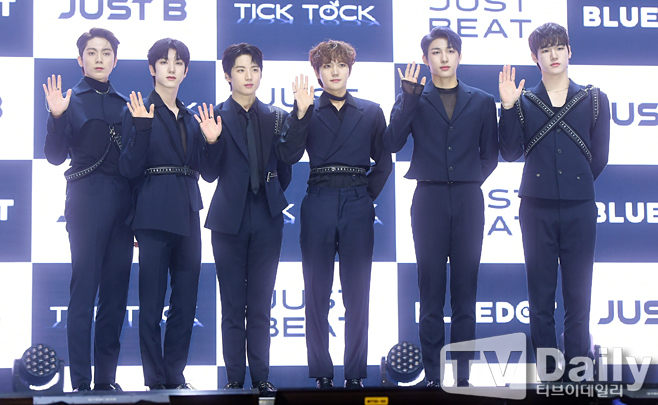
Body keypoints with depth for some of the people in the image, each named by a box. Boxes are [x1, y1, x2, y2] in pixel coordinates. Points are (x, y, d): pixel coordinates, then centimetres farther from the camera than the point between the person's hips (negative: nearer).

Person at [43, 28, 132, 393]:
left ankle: (106, 377, 10)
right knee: (84, 288, -7)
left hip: (123, 200, 4)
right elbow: (55, 156, -2)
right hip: (86, 199, -4)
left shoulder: (124, 104, 15)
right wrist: (56, 117, -18)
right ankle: (81, 381, -5)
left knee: (116, 291, 4)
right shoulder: (70, 100, 5)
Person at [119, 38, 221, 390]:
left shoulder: (189, 118, 17)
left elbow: (199, 169, 15)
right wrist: (141, 128, -20)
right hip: (155, 213, -6)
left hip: (187, 214, 6)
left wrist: (210, 141, 1)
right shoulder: (140, 111, 0)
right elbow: (130, 169, -9)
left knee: (186, 301, 6)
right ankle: (155, 380, 4)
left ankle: (175, 374, 14)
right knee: (152, 301, -2)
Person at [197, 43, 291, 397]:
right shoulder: (216, 117, 2)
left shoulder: (276, 117, 10)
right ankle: (235, 379, 6)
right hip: (230, 219, -2)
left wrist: (274, 196, 7)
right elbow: (210, 174, -3)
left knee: (261, 305, 4)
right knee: (233, 305, 2)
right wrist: (212, 140, -17)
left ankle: (261, 378, 9)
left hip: (267, 218, 2)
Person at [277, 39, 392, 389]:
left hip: (357, 206, 1)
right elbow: (288, 155, -6)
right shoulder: (307, 111, 9)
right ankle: (321, 372, 7)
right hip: (318, 205, 0)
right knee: (316, 291, 1)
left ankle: (355, 373, 7)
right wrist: (301, 112, -14)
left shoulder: (371, 112, 12)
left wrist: (367, 195, 3)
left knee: (357, 292, 1)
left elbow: (384, 162, 13)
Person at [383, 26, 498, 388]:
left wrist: (468, 182, 3)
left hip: (468, 200, 1)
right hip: (429, 199, -1)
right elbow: (392, 143, -8)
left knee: (465, 291, 2)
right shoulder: (413, 99, 7)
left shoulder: (481, 102, 10)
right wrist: (409, 98, -13)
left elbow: (490, 154, 14)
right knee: (431, 291, -1)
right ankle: (433, 375, 2)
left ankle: (462, 375, 6)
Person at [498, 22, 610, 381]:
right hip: (537, 208, 0)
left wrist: (577, 186, 9)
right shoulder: (523, 102, 7)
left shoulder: (593, 100, 7)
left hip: (579, 208, 0)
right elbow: (511, 153, -4)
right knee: (540, 291, 3)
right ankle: (546, 368, 9)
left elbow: (599, 157, 8)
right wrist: (508, 108, -11)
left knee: (578, 292, 0)